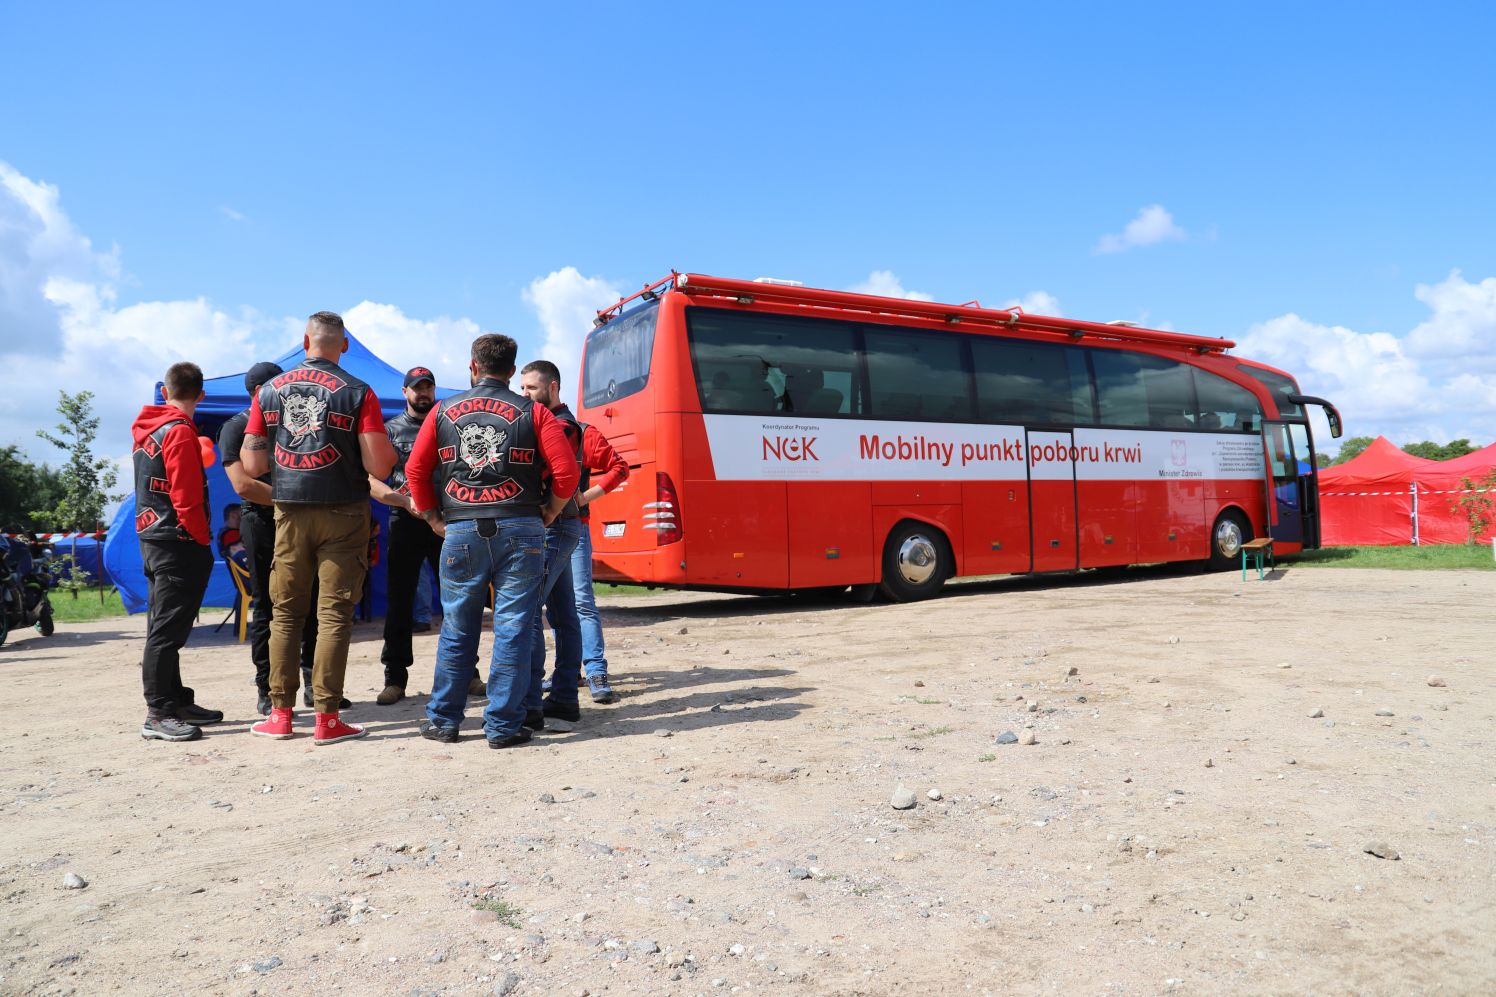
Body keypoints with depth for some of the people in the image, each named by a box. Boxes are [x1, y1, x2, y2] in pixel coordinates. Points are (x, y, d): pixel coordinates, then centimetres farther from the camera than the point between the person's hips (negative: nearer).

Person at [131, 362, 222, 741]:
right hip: (178, 544, -10)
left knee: (165, 628, 13)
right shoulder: (180, 432, -13)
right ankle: (158, 714, -5)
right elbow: (187, 497, -17)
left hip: (153, 539, 10)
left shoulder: (146, 432, 14)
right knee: (168, 630, -8)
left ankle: (177, 702, 22)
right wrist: (203, 541, -11)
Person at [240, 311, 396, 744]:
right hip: (342, 514, -3)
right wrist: (387, 448, 8)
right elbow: (379, 467, -13)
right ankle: (327, 719, 2)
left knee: (286, 611, 12)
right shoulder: (357, 393, -7)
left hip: (289, 514, 3)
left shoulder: (269, 391, 5)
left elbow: (252, 465, 6)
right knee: (334, 614, 0)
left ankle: (280, 714, 16)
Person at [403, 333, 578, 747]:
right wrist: (548, 512, 8)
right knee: (513, 630, 3)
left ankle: (443, 719, 22)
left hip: (461, 532, 2)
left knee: (457, 630, 13)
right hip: (520, 532, -2)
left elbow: (415, 469, 8)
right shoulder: (532, 412, 3)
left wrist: (432, 516, 18)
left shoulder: (444, 411, 10)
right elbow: (566, 471, -6)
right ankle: (503, 725, 7)